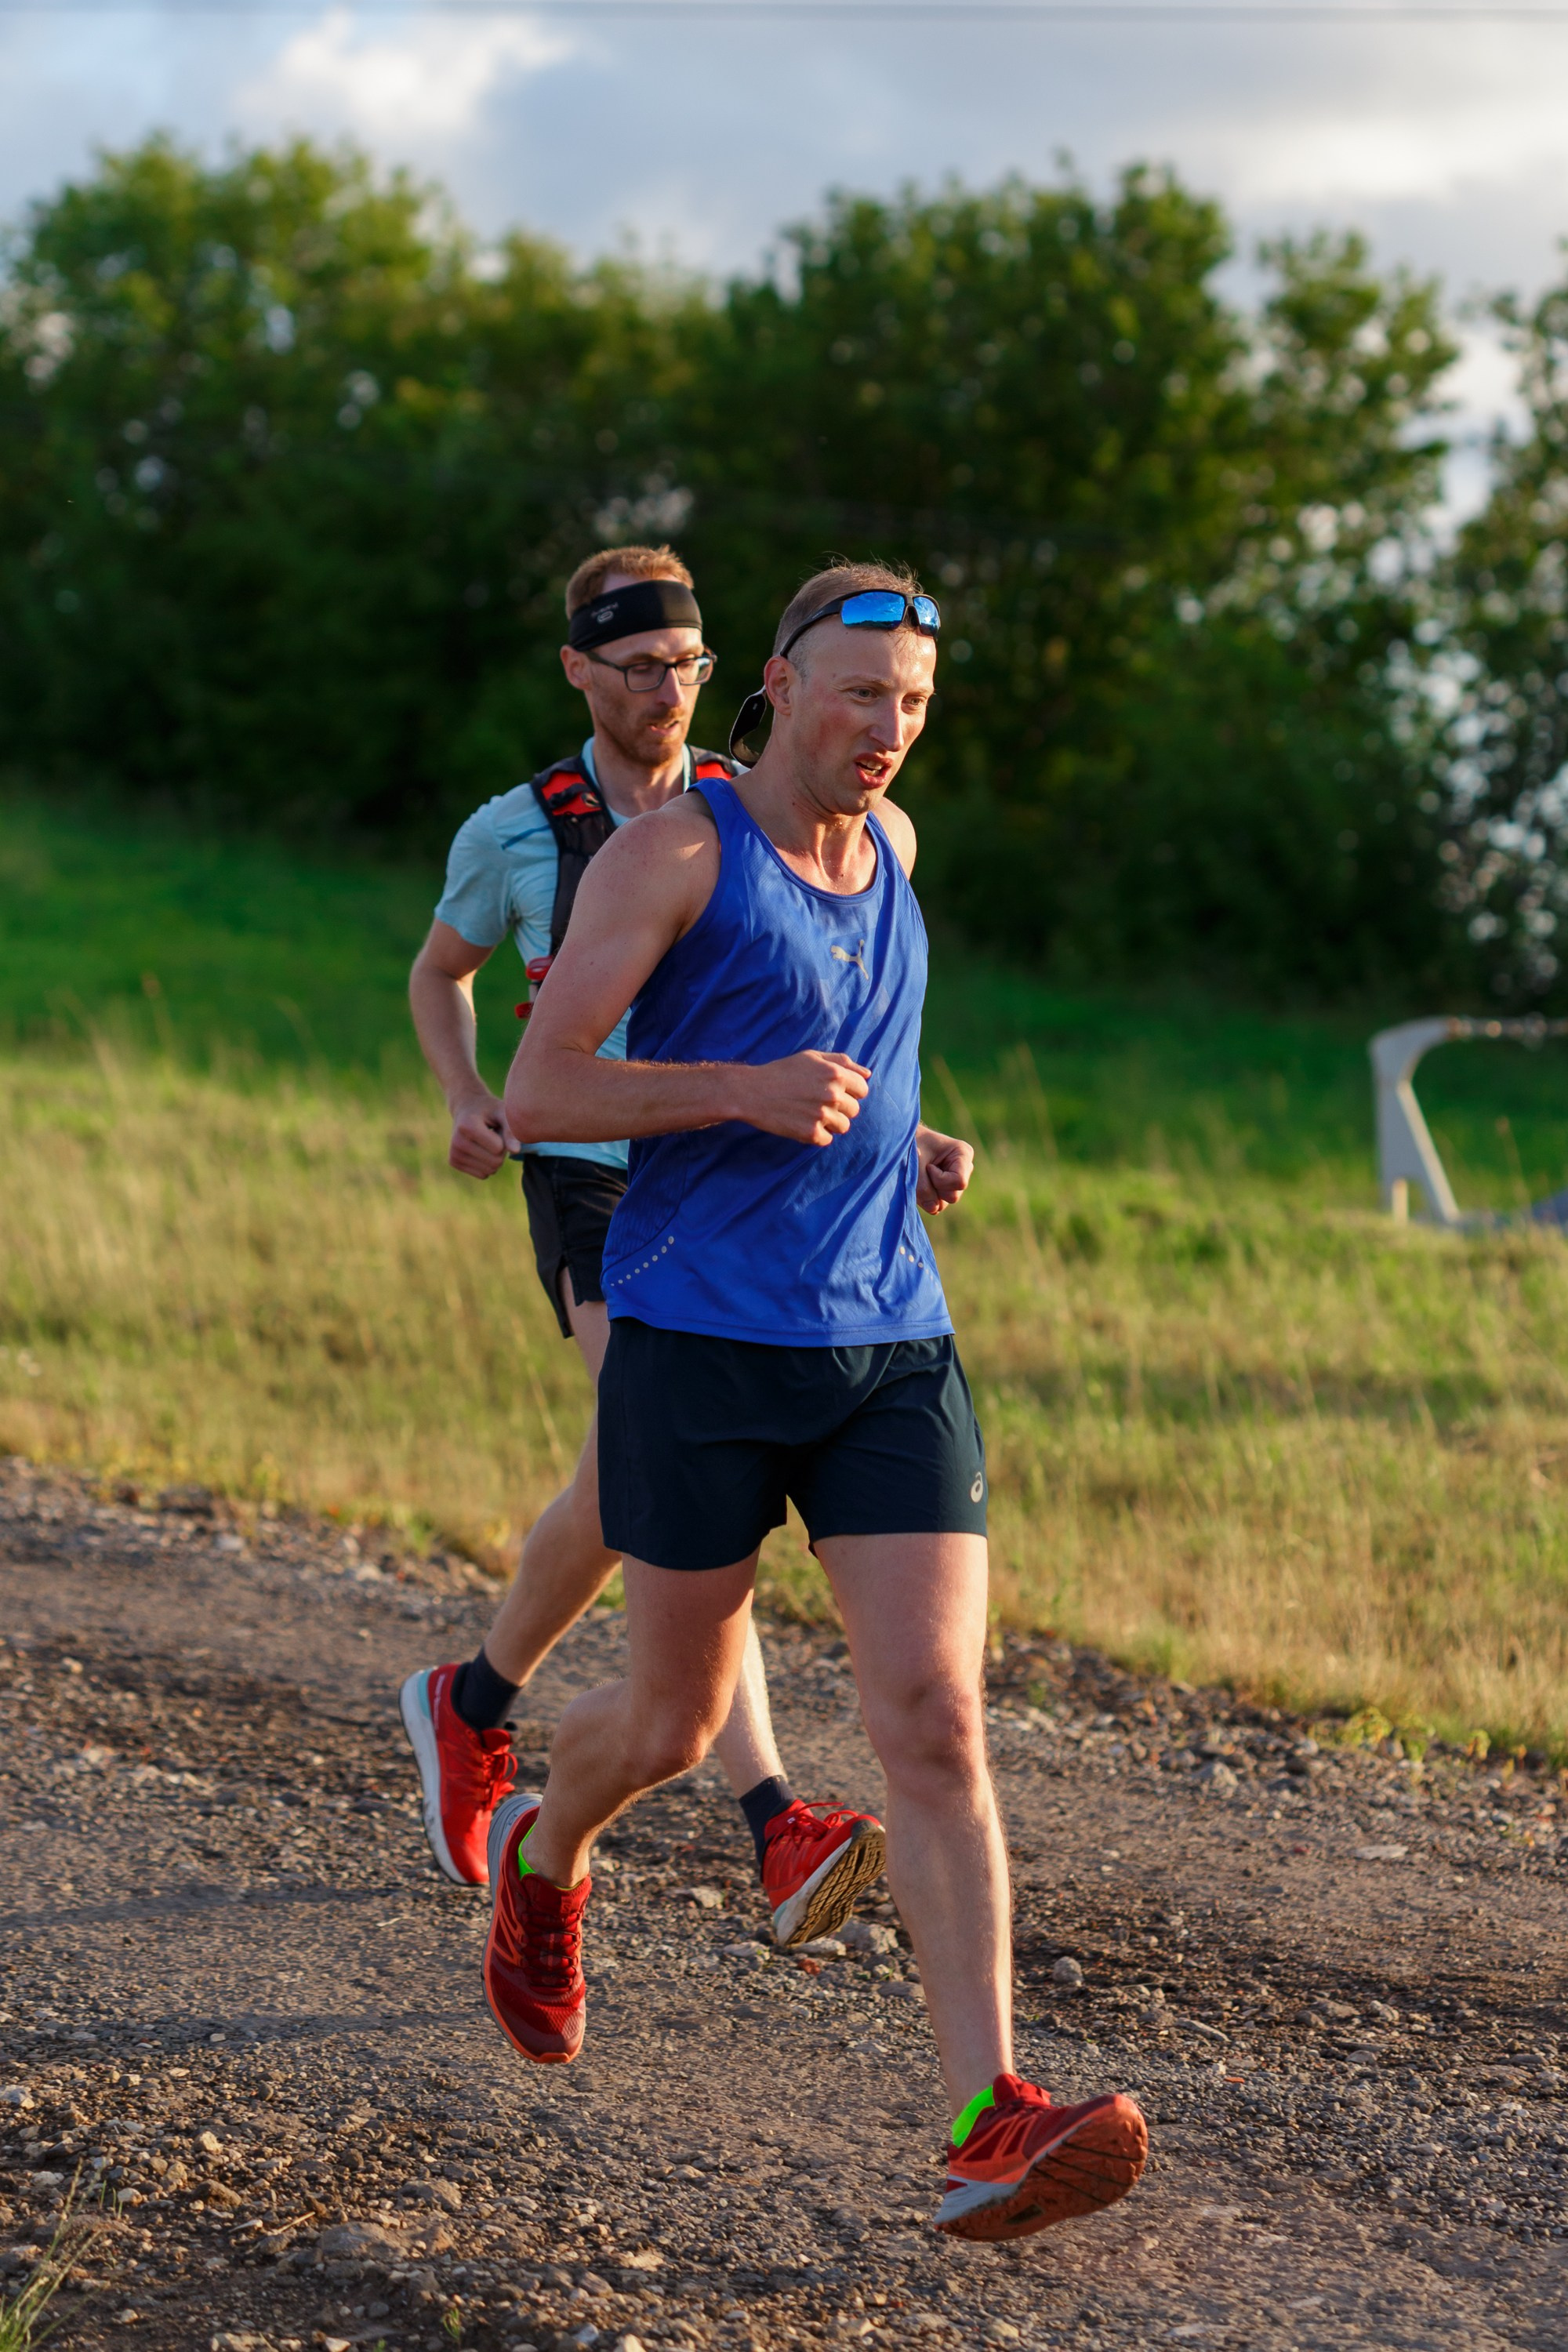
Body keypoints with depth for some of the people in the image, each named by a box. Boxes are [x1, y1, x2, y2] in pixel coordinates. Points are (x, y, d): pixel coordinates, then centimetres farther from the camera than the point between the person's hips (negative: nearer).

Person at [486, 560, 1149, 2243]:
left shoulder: (888, 844, 13)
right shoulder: (670, 852, -6)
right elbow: (535, 1099, -10)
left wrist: (908, 1143, 13)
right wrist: (745, 1092, -23)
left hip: (891, 1351, 4)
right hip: (698, 1348, -4)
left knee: (936, 1722, -10)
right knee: (674, 1723, 11)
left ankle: (990, 2131, -16)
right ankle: (542, 1857, 47)